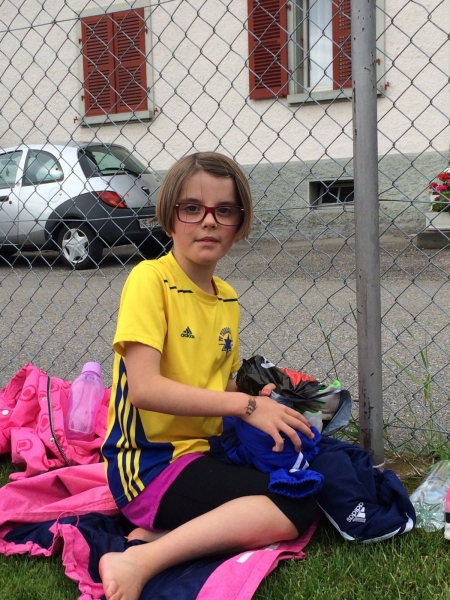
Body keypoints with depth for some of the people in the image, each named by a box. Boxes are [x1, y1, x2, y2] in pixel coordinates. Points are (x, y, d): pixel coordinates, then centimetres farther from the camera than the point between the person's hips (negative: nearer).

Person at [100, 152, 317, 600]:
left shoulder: (228, 299, 11)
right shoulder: (150, 279, -12)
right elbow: (144, 388, -22)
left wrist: (264, 402, -4)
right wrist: (244, 405, -20)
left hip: (203, 452, 8)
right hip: (149, 463, -8)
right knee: (296, 508, -19)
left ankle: (159, 534, -7)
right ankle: (139, 564, -20)